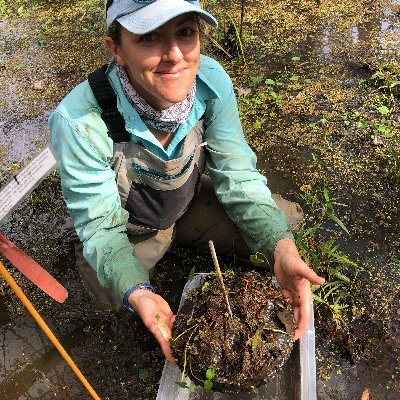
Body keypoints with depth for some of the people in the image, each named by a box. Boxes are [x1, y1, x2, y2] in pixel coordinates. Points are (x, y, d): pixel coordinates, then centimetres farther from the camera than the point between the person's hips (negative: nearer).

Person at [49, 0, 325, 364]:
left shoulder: (211, 79, -25)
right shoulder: (79, 123, -35)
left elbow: (238, 176, -18)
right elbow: (100, 226, -25)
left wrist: (281, 247, -34)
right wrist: (137, 293, -43)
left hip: (192, 204, 3)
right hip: (128, 231, -2)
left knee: (279, 223, -9)